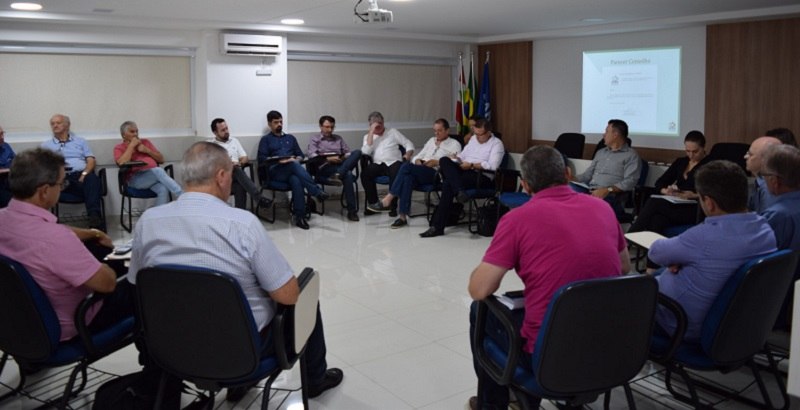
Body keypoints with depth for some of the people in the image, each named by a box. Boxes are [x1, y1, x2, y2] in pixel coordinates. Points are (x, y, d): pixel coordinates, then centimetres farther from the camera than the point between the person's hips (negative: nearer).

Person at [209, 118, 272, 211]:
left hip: (236, 175, 3)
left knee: (240, 187, -36)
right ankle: (259, 198, -49)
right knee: (237, 170, -37)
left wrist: (239, 163, -7)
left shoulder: (234, 141, 22)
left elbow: (245, 158, 17)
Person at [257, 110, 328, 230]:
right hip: (276, 171, -3)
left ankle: (299, 216, -41)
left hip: (292, 170, 3)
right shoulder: (265, 139, 16)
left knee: (296, 181, -36)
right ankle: (316, 192, -43)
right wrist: (278, 160, -12)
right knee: (294, 165, -37)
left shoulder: (290, 138, 28)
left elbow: (301, 155, 22)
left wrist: (295, 159, -2)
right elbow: (262, 159, 3)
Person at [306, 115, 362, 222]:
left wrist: (344, 158, -6)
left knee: (358, 152, -25)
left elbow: (348, 153, 18)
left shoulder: (338, 138, 29)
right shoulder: (315, 139, 16)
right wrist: (328, 159, -14)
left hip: (342, 165, 4)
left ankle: (338, 175, -43)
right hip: (325, 168, -4)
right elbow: (312, 157, 0)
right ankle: (352, 211, -37)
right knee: (348, 175, -36)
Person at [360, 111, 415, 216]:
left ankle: (393, 206, -26)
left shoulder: (392, 132, 17)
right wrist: (371, 132, -2)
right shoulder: (368, 136, 19)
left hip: (393, 162, -2)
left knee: (396, 174, -37)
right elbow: (366, 152, -1)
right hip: (378, 164, 2)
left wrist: (408, 155, -9)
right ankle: (373, 203, -17)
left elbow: (408, 144, 13)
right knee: (364, 173, -30)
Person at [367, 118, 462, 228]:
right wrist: (417, 160, 3)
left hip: (436, 173, -5)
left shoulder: (454, 144, 11)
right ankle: (403, 216, -38)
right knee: (408, 177, -33)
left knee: (407, 166, -29)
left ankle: (387, 201, -27)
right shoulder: (431, 140, 31)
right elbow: (417, 156, 26)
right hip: (419, 173, 5)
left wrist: (437, 162, -13)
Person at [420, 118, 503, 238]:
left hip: (481, 177, -7)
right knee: (444, 160, -25)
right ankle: (459, 191, -44)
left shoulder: (496, 143, 1)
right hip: (464, 172, 7)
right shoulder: (473, 139, 24)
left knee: (448, 183, -33)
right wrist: (457, 158, 4)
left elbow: (493, 165, -14)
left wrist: (472, 165, -16)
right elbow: (463, 155, 27)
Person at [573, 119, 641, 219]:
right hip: (589, 191, 6)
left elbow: (630, 181, -9)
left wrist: (608, 190, -23)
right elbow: (587, 174, 24)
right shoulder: (601, 152, 28)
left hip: (610, 196, -6)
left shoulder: (631, 155, 5)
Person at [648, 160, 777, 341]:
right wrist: (681, 257, -6)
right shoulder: (766, 229, -10)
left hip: (690, 328, -7)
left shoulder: (706, 236, -35)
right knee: (659, 273, 27)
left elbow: (655, 252, -17)